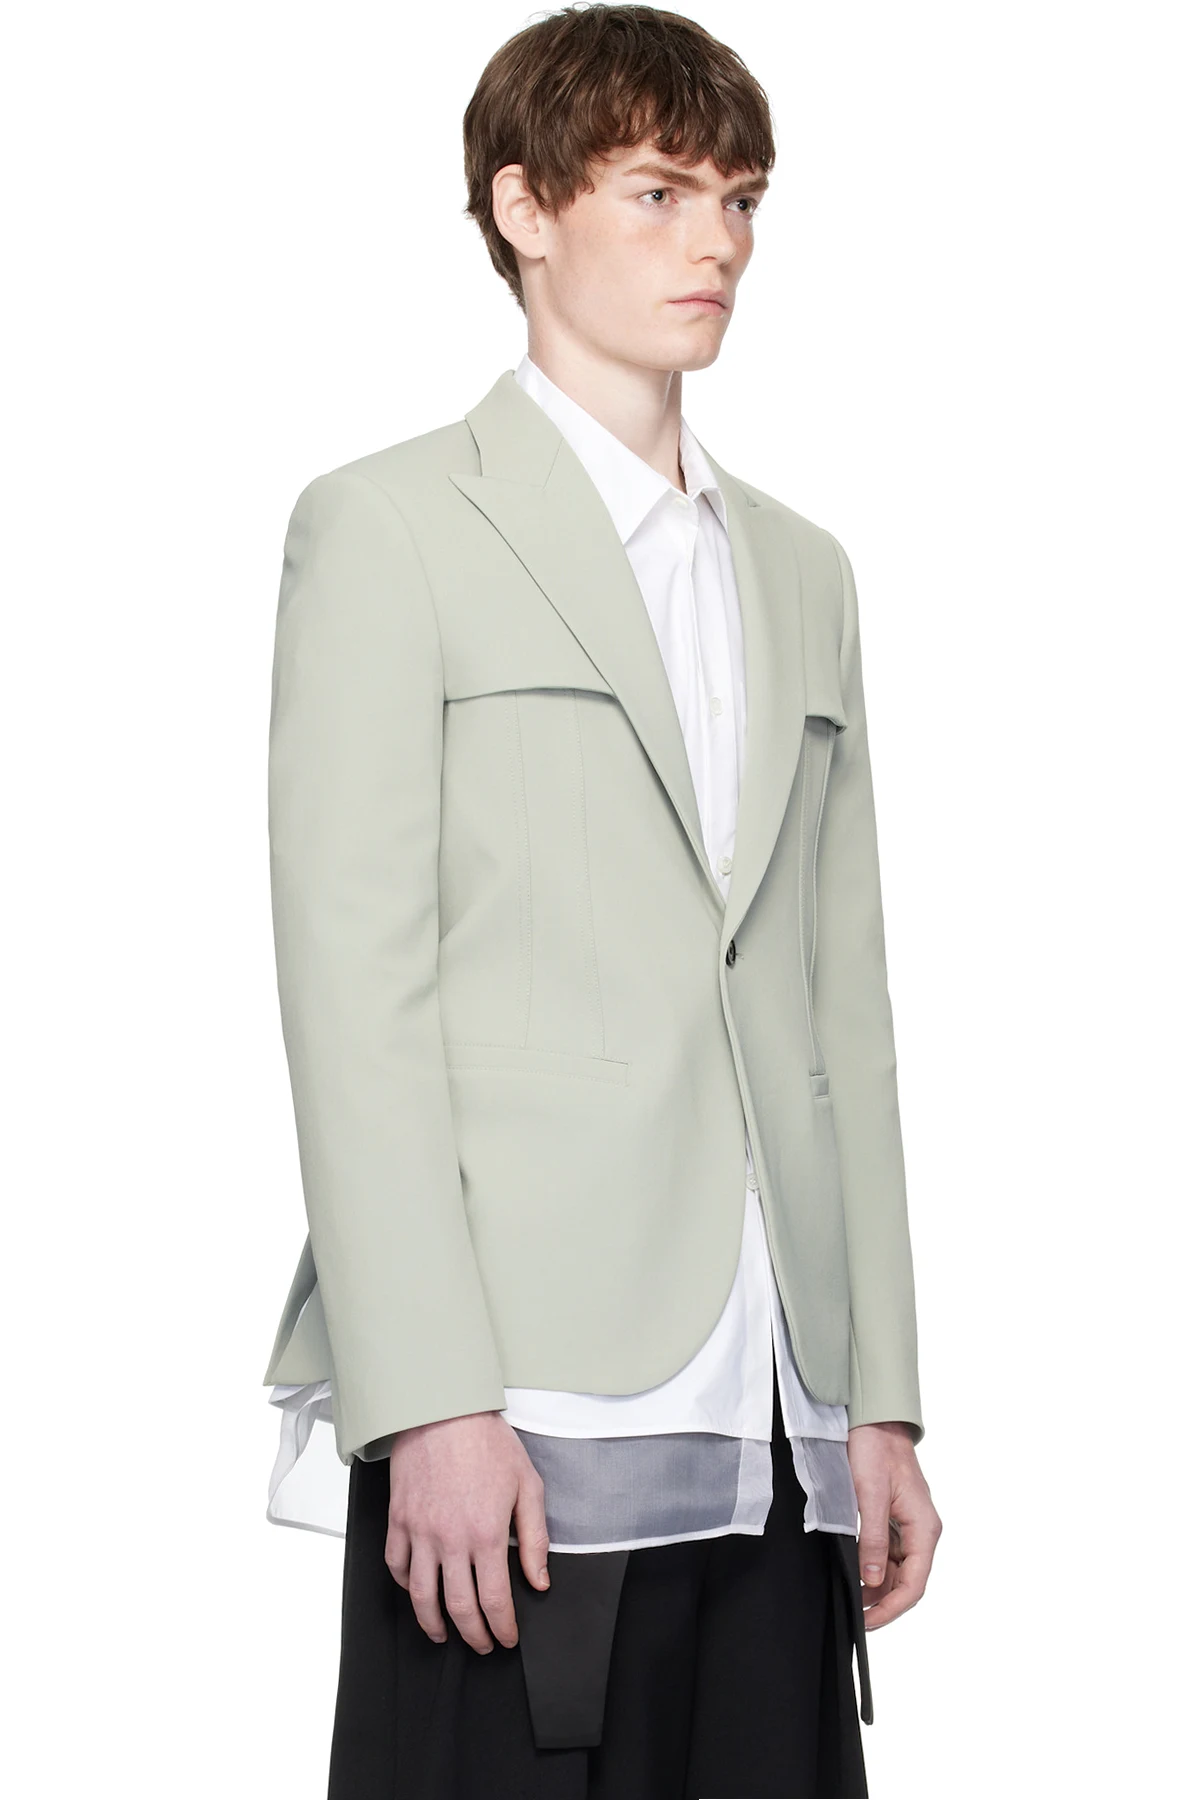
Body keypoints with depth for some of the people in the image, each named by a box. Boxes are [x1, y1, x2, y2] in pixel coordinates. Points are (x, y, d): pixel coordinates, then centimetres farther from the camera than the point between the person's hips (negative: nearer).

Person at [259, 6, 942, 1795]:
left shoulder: (803, 573, 20)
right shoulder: (392, 528, 2)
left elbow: (843, 1002, 17)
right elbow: (353, 990, -7)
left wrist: (881, 1399, 11)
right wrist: (429, 1402, -15)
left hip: (777, 1440, 5)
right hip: (523, 1420, -5)